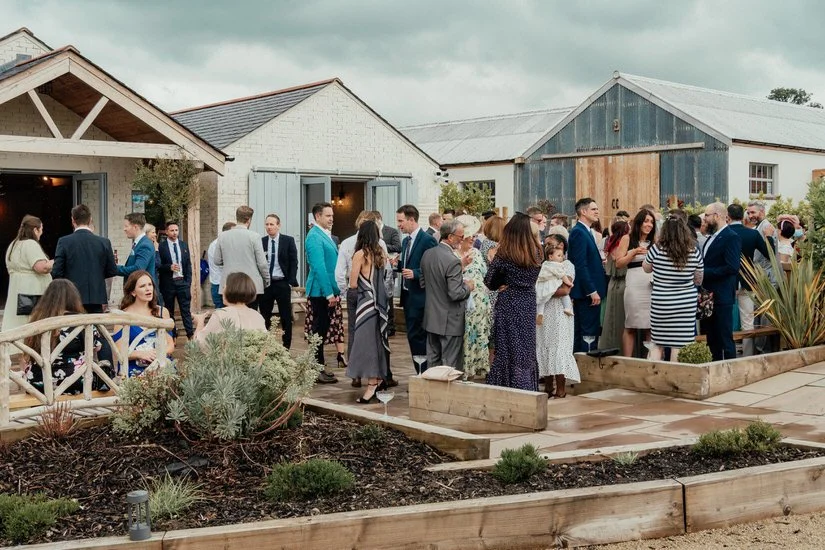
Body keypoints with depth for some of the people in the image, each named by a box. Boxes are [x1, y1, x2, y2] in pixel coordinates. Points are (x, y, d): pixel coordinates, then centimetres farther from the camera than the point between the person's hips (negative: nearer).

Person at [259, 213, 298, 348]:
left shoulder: (288, 241, 0)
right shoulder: (261, 241, 4)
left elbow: (293, 262, -1)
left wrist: (291, 282, -7)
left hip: (282, 284, -2)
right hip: (265, 284, 2)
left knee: (286, 317, 3)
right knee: (264, 317, 6)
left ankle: (286, 347, 11)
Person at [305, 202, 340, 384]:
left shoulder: (326, 236, 15)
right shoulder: (314, 237, -14)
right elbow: (318, 267, -20)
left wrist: (335, 291, 16)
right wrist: (329, 293, -21)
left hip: (328, 291, 9)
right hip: (320, 291, -9)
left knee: (322, 329, 14)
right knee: (319, 330, -4)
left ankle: (320, 366, 22)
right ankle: (318, 370, 1)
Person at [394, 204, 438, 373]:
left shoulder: (427, 240, -13)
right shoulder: (406, 241, 15)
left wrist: (415, 273, -24)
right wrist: (397, 264, 3)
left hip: (419, 296, -9)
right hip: (407, 295, 9)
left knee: (416, 336, -9)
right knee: (413, 336, 12)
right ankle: (421, 373, 19)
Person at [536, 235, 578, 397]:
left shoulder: (567, 266, 0)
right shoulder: (544, 266, 19)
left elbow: (565, 290, -13)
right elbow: (536, 286, 12)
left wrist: (544, 292, -8)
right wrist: (539, 293, -10)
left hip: (558, 311, -6)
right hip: (543, 312, 6)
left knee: (558, 347, -8)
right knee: (544, 347, 3)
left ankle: (560, 390, -7)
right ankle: (548, 387, 7)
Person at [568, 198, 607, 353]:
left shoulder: (584, 232, 17)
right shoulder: (579, 232, -14)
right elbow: (580, 265, -20)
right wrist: (592, 291, -21)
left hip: (586, 292, 10)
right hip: (587, 292, -10)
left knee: (579, 332, 13)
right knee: (589, 332, -8)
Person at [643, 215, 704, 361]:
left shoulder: (657, 249, -10)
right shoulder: (694, 252, -5)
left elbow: (646, 268, 9)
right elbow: (699, 280, 7)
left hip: (660, 303, 0)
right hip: (686, 304, 0)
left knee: (657, 343, 11)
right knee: (679, 344, 4)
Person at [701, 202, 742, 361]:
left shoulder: (731, 238, -10)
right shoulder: (712, 237, 18)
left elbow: (732, 267, -20)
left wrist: (705, 273, -18)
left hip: (721, 298, -9)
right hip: (708, 296, 9)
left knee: (725, 339, -4)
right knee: (710, 340, 11)